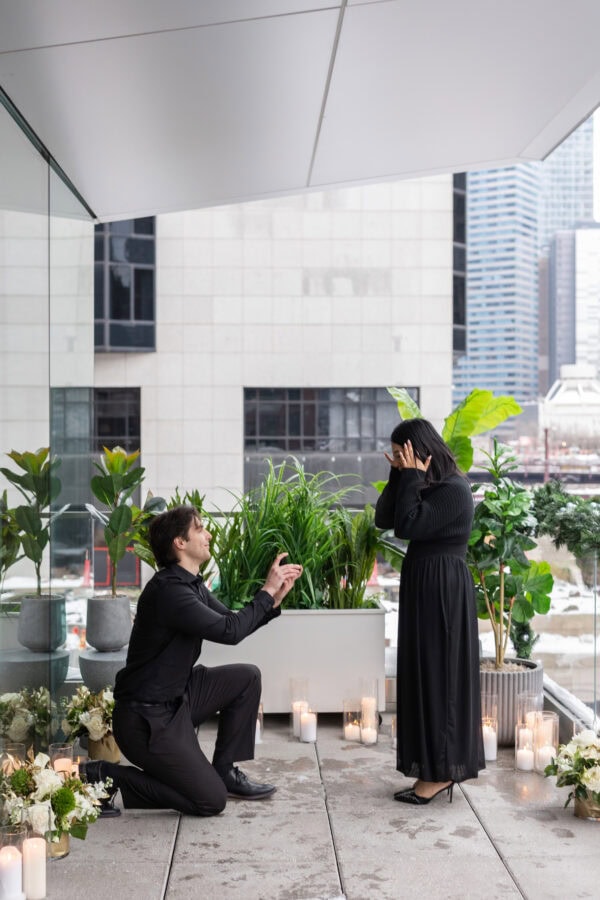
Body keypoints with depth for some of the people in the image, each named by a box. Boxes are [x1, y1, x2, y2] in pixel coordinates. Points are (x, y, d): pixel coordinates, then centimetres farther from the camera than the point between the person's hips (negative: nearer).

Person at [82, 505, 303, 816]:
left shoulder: (193, 585, 8)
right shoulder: (168, 591, -23)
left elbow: (233, 623, 14)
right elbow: (229, 631, -27)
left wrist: (275, 598, 0)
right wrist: (267, 591, -16)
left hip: (177, 697, 10)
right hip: (146, 719, -10)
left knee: (247, 677, 8)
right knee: (211, 801, -6)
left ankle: (224, 771, 15)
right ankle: (107, 778, -1)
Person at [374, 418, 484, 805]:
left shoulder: (454, 489, -17)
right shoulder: (427, 485, 11)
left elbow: (407, 526, -23)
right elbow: (383, 519, 6)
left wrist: (411, 477, -17)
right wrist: (400, 476, -1)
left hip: (443, 591, -10)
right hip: (423, 586, 10)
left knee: (439, 675, -4)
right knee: (424, 674, 12)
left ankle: (442, 771, 5)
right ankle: (435, 768, 19)